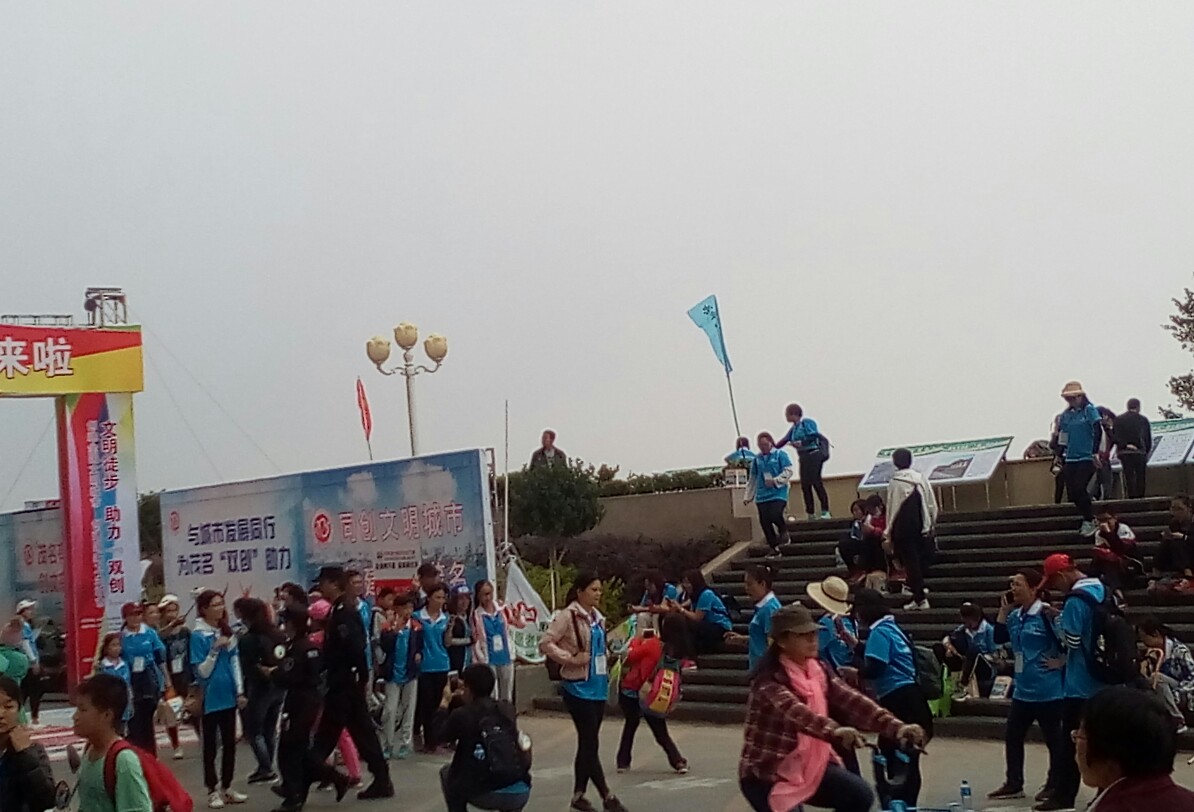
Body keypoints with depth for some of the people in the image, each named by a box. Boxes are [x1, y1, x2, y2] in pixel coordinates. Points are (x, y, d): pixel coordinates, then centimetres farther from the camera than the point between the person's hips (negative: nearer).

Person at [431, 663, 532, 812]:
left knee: (447, 773, 26)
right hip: (520, 793, 3)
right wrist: (462, 700, 34)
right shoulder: (508, 709, 9)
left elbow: (441, 735, 15)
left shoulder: (461, 715, -4)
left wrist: (445, 703, 28)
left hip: (485, 794, -3)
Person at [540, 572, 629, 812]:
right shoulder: (567, 616, -12)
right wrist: (571, 658, -19)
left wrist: (605, 671, 11)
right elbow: (546, 643, -16)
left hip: (598, 687, 8)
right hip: (578, 688, -8)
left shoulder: (597, 618, 11)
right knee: (590, 743, -6)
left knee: (587, 743, 12)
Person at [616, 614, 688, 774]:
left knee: (630, 725, 20)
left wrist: (636, 640, 7)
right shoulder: (679, 652, -6)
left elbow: (631, 656, -9)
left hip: (630, 693, -2)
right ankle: (678, 761, -1)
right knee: (661, 732, 14)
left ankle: (623, 762, 22)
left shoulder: (652, 645, -20)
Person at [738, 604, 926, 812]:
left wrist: (897, 727, -25)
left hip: (809, 767, 6)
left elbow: (852, 701, -10)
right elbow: (794, 711, -39)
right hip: (768, 773, -6)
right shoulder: (769, 679, -19)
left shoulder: (819, 672, 2)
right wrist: (835, 730, -56)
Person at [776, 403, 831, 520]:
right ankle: (811, 513, 4)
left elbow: (813, 435, -16)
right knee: (805, 485, 1)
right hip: (803, 457, 8)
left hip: (813, 455, -8)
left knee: (816, 482, -11)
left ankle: (825, 512, -10)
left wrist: (802, 443, -24)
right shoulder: (794, 428, 17)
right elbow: (785, 440, 22)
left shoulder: (807, 422, -6)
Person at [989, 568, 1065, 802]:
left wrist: (1060, 662, -13)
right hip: (1023, 689, 8)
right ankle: (1014, 784, 22)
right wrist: (1004, 610, 3)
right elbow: (999, 638, 11)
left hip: (1047, 690, -8)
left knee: (1054, 738, 5)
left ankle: (1055, 785, 17)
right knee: (1012, 736, 12)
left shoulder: (1046, 614, -17)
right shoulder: (1016, 615, 7)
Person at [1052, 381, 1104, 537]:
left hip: (1086, 458, -6)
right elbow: (1062, 438, 17)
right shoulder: (1066, 415, 11)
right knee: (1072, 493, 2)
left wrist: (1095, 453, -20)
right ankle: (1089, 518, 19)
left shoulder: (1089, 410, -4)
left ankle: (1089, 521, 1)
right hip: (1070, 459, 6)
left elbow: (1097, 431, -13)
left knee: (1079, 489, -15)